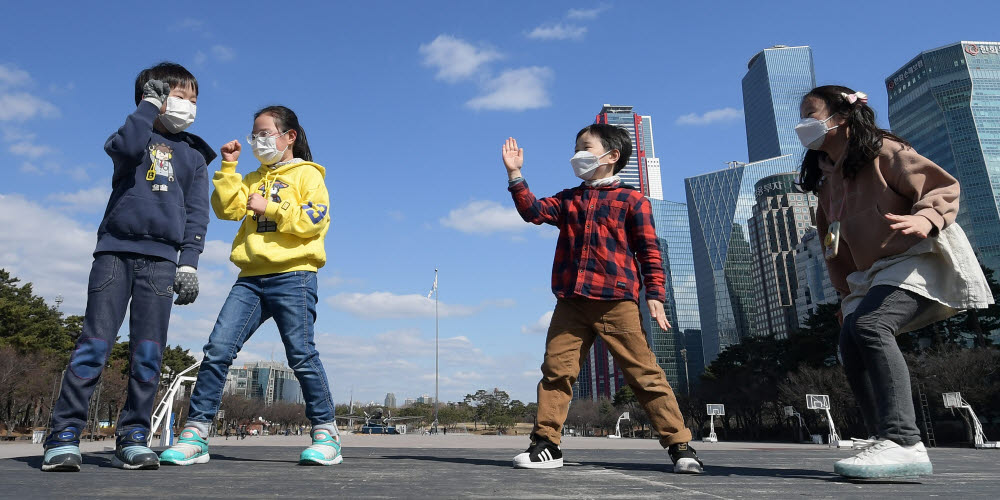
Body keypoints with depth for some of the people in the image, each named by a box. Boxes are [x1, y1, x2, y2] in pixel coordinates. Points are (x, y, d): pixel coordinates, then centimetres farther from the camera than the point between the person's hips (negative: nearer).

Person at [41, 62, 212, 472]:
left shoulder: (193, 154, 17)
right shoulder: (138, 136, 11)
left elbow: (197, 213, 10)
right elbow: (123, 147, -16)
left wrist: (189, 262, 0)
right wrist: (150, 104, -6)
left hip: (160, 258, 2)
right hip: (115, 250, -2)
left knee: (148, 353, -3)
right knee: (95, 344, -7)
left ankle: (132, 439, 4)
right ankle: (64, 437, -1)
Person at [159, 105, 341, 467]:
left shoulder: (307, 174, 8)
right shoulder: (253, 180, 25)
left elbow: (315, 219, -7)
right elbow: (227, 209, 11)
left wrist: (270, 208, -9)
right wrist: (228, 167, 7)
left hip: (293, 275, -5)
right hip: (251, 277, 5)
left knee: (301, 355, -8)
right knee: (218, 349, -6)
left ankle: (326, 435, 3)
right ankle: (195, 436, -1)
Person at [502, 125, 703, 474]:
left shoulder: (632, 199, 7)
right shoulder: (568, 199, 21)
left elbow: (649, 250, 4)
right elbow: (534, 211, 7)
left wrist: (655, 294, -3)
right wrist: (515, 174, 1)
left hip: (617, 302, -4)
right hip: (571, 303, 4)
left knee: (644, 372, -3)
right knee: (556, 369, 0)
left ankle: (680, 446, 4)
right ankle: (545, 445, 7)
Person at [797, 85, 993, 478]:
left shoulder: (881, 151, -5)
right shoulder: (826, 179, 16)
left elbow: (942, 184, -13)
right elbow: (833, 242, 20)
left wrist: (925, 217, -34)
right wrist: (844, 293, 16)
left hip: (918, 258, -8)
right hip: (871, 275, 8)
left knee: (870, 325, -31)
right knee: (851, 343, -9)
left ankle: (903, 442, -34)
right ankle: (889, 445, -6)